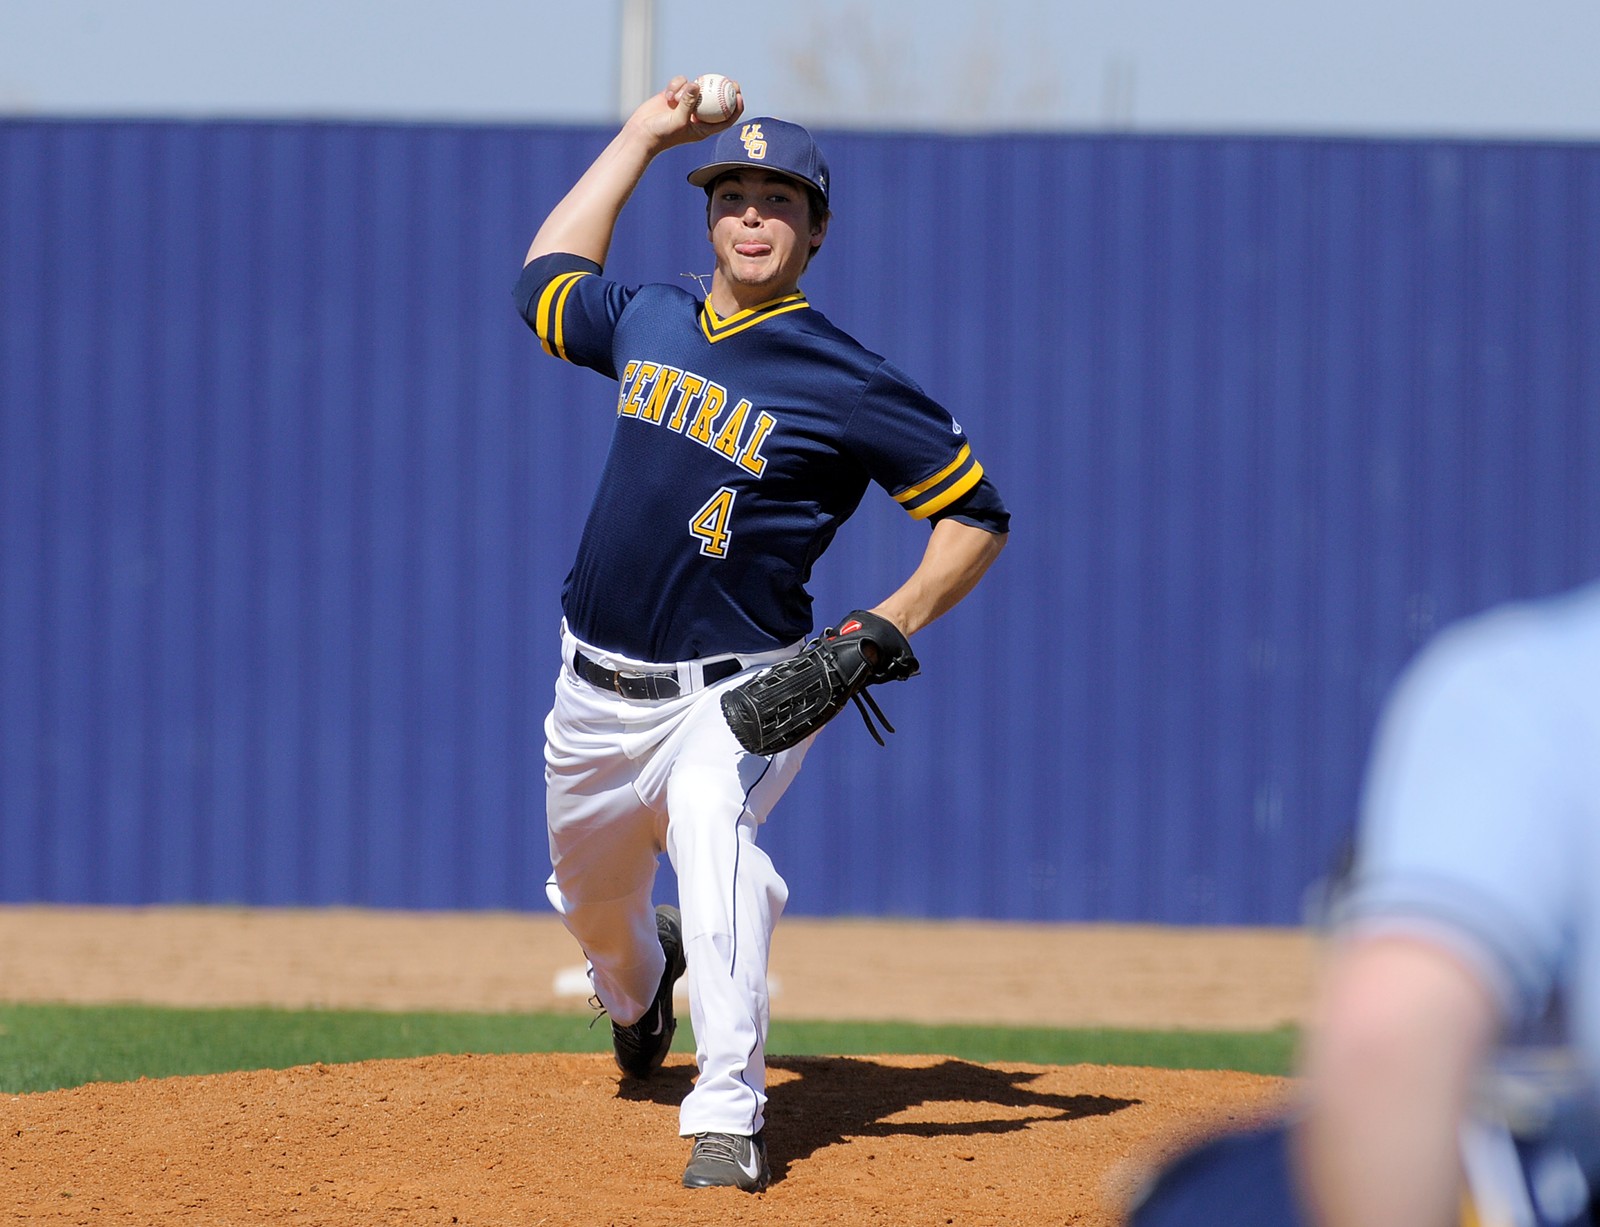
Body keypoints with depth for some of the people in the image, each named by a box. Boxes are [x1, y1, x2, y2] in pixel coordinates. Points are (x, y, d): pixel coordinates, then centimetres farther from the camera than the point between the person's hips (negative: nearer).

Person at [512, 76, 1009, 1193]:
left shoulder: (848, 385, -12)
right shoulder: (649, 323, 5)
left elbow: (977, 514, -7)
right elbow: (548, 274, 26)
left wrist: (885, 631, -19)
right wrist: (643, 135, 23)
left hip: (736, 692, -6)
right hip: (600, 687, 6)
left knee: (708, 810, -35)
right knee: (588, 891, 20)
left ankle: (730, 1117, -39)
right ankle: (641, 977, 60)